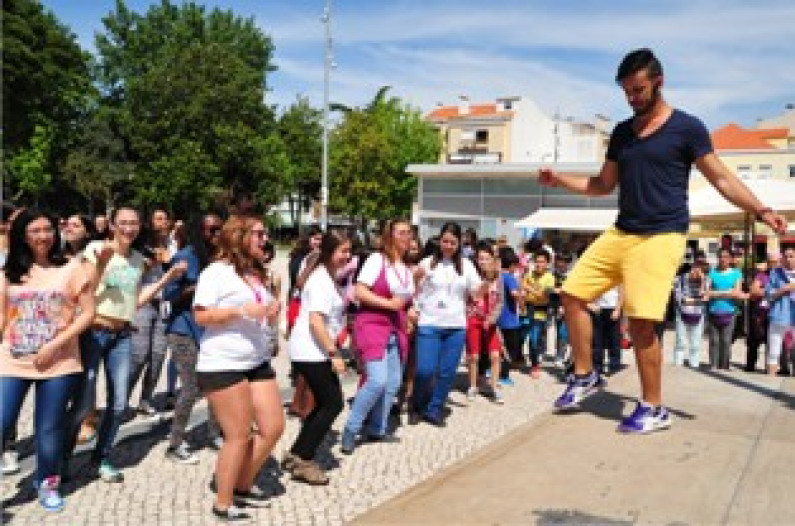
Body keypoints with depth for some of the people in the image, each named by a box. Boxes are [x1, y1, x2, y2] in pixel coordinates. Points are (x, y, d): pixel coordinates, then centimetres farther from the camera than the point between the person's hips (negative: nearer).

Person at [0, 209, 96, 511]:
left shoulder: (73, 268, -2)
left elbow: (87, 313, -4)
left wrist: (55, 344, -12)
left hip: (58, 362, -2)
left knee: (50, 428, 8)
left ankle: (47, 483, 28)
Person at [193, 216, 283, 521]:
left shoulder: (257, 273, 15)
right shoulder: (216, 271, -9)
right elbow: (200, 316, -15)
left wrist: (272, 312, 3)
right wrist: (240, 311, -23)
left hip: (258, 362, 8)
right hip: (222, 366, -8)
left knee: (274, 427, 7)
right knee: (239, 436, -3)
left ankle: (242, 485, 27)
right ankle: (222, 505, 16)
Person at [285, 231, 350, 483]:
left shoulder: (327, 277, 14)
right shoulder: (321, 280, -17)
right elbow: (316, 320, -25)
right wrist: (334, 353, -25)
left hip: (315, 352, 10)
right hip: (311, 352, -10)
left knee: (324, 403, 13)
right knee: (333, 403, -5)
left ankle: (296, 455, 20)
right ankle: (303, 461, 2)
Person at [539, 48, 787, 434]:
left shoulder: (687, 127, -3)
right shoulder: (622, 132, 14)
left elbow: (721, 179, -3)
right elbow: (603, 185, 21)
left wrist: (761, 210, -17)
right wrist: (559, 179, 8)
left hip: (661, 237, -6)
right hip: (620, 233, 7)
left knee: (641, 321, -13)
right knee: (573, 294, 2)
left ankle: (654, 409, 4)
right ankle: (584, 376, 18)